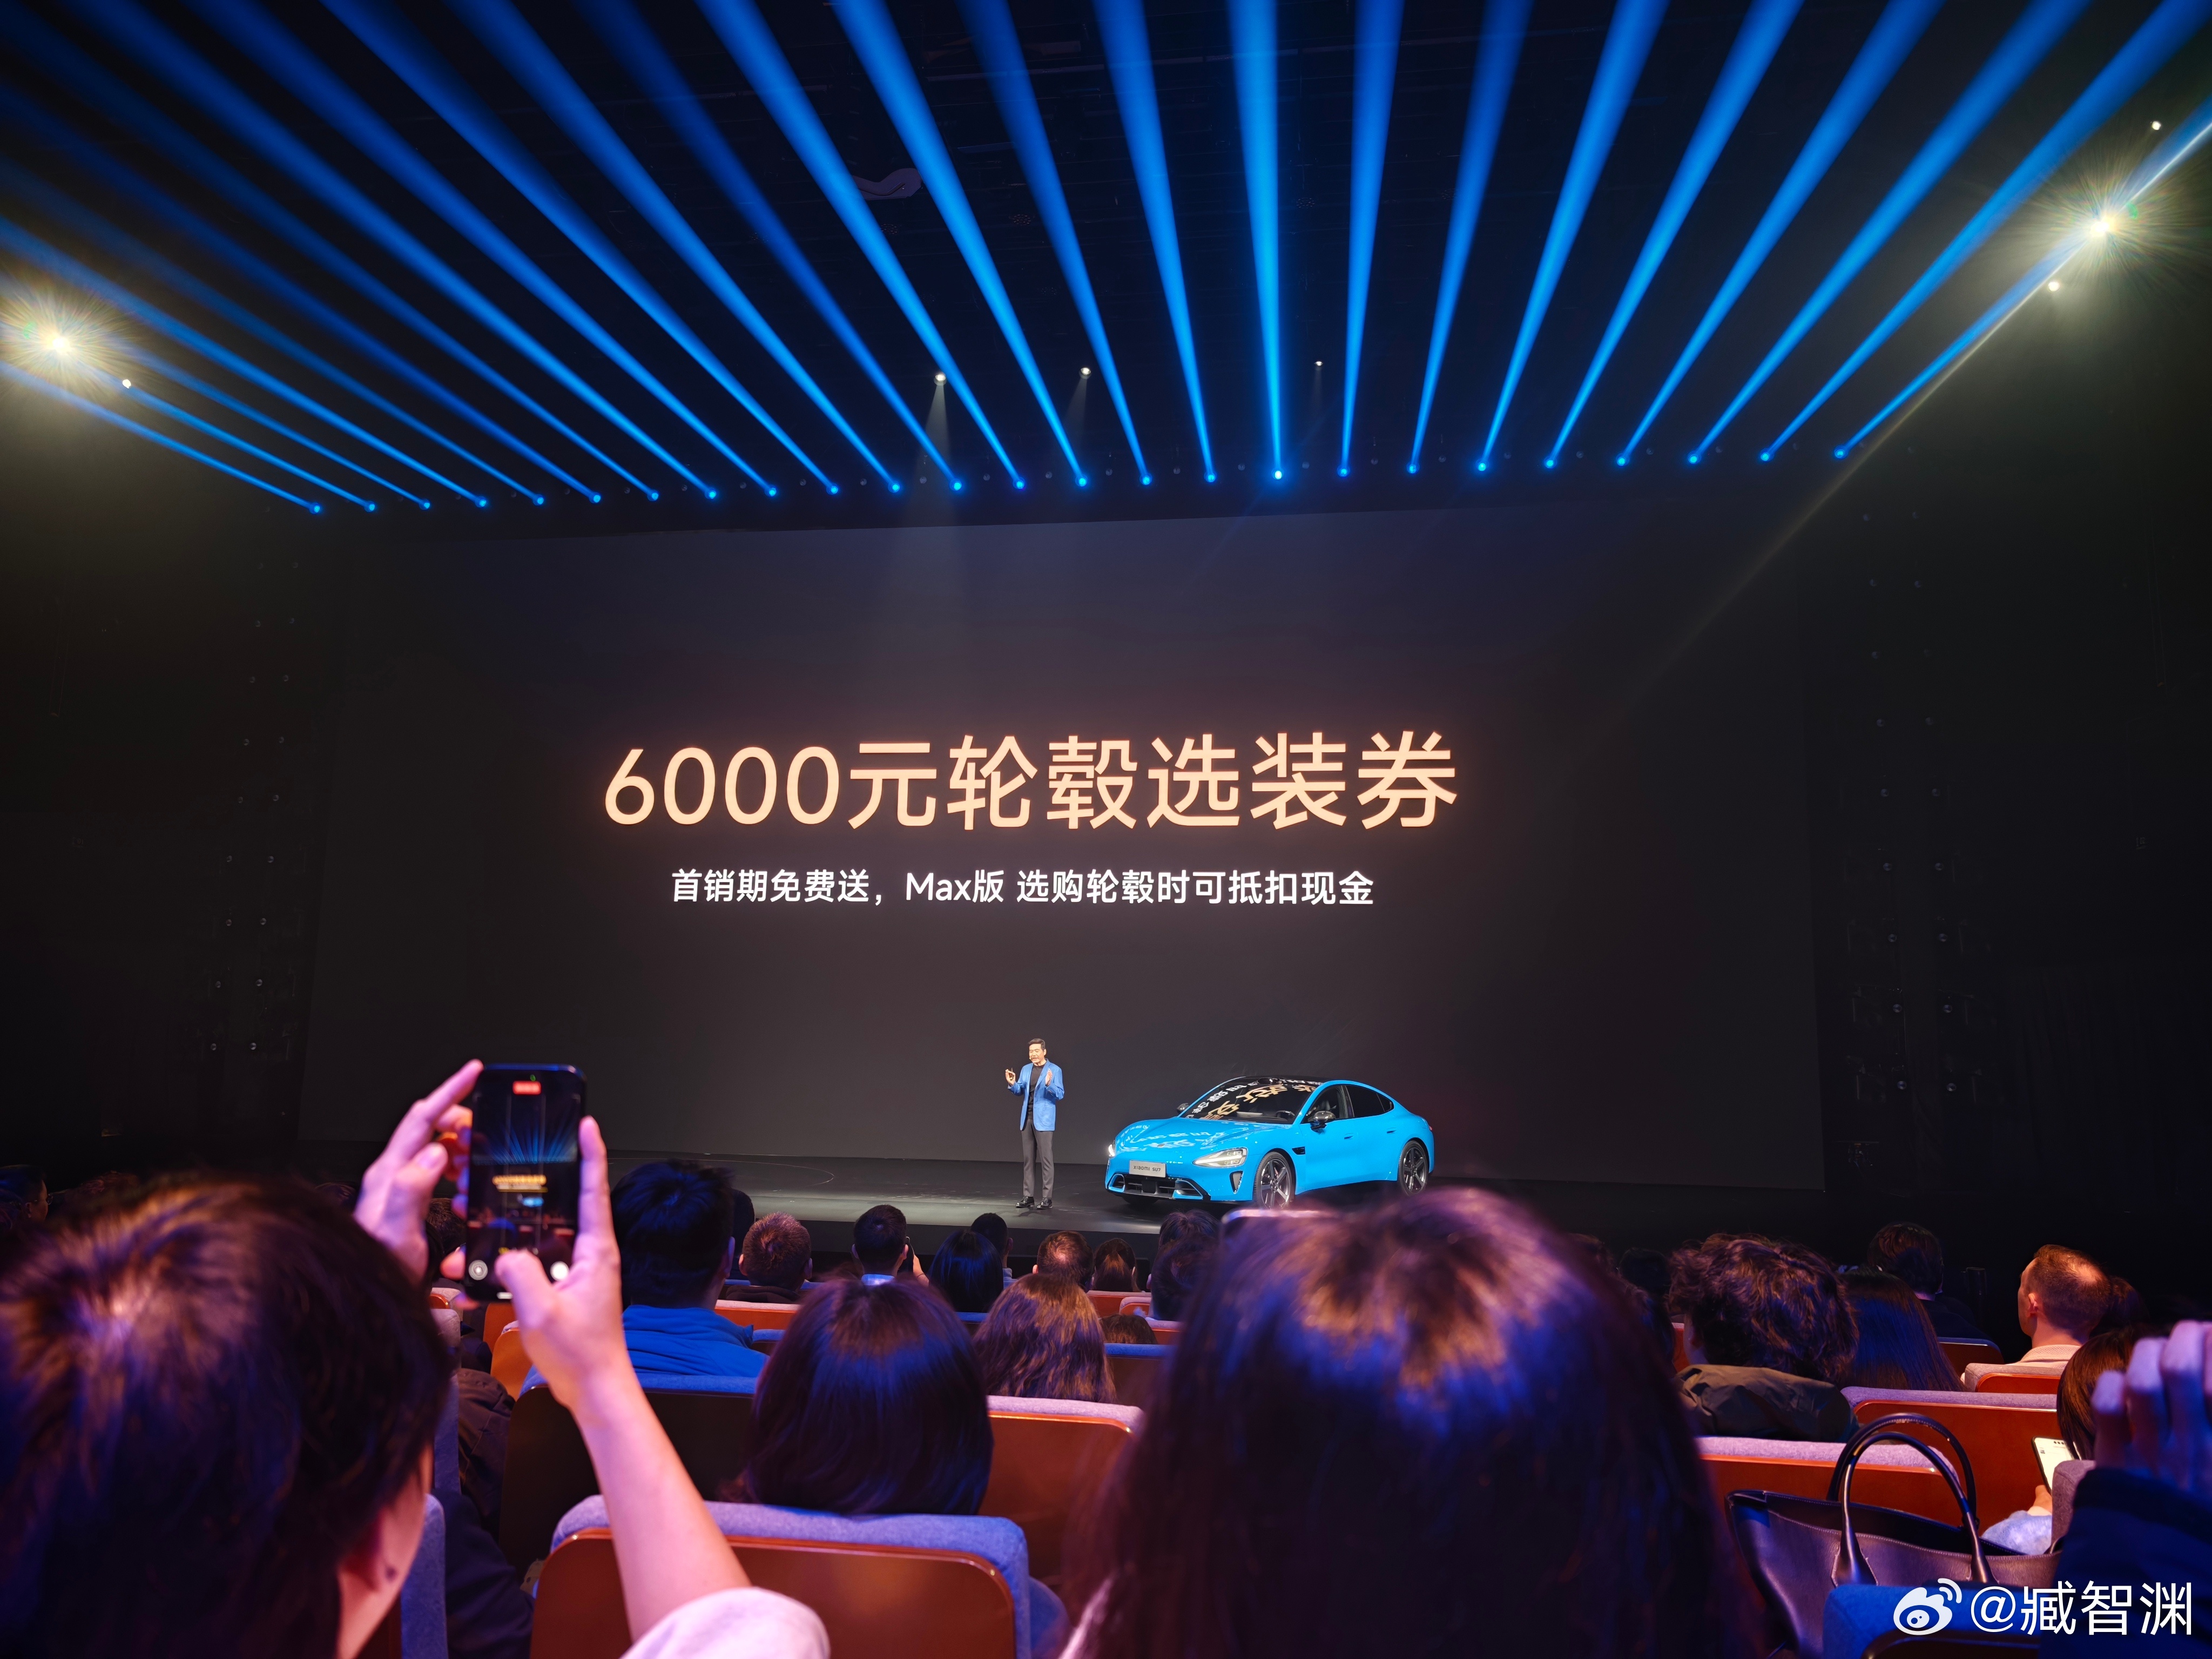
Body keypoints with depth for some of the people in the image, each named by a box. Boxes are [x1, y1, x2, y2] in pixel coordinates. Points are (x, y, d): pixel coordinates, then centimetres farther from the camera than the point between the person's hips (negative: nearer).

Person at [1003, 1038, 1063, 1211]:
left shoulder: (1055, 1070, -6)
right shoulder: (1026, 1069, 11)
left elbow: (1061, 1095, -11)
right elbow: (1020, 1091, 12)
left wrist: (1049, 1085, -28)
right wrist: (1012, 1084, -8)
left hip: (1043, 1120, -6)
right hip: (1027, 1119, 6)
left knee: (1045, 1158, -4)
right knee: (1028, 1159, 9)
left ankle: (1046, 1197, -1)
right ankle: (1028, 1196, 14)